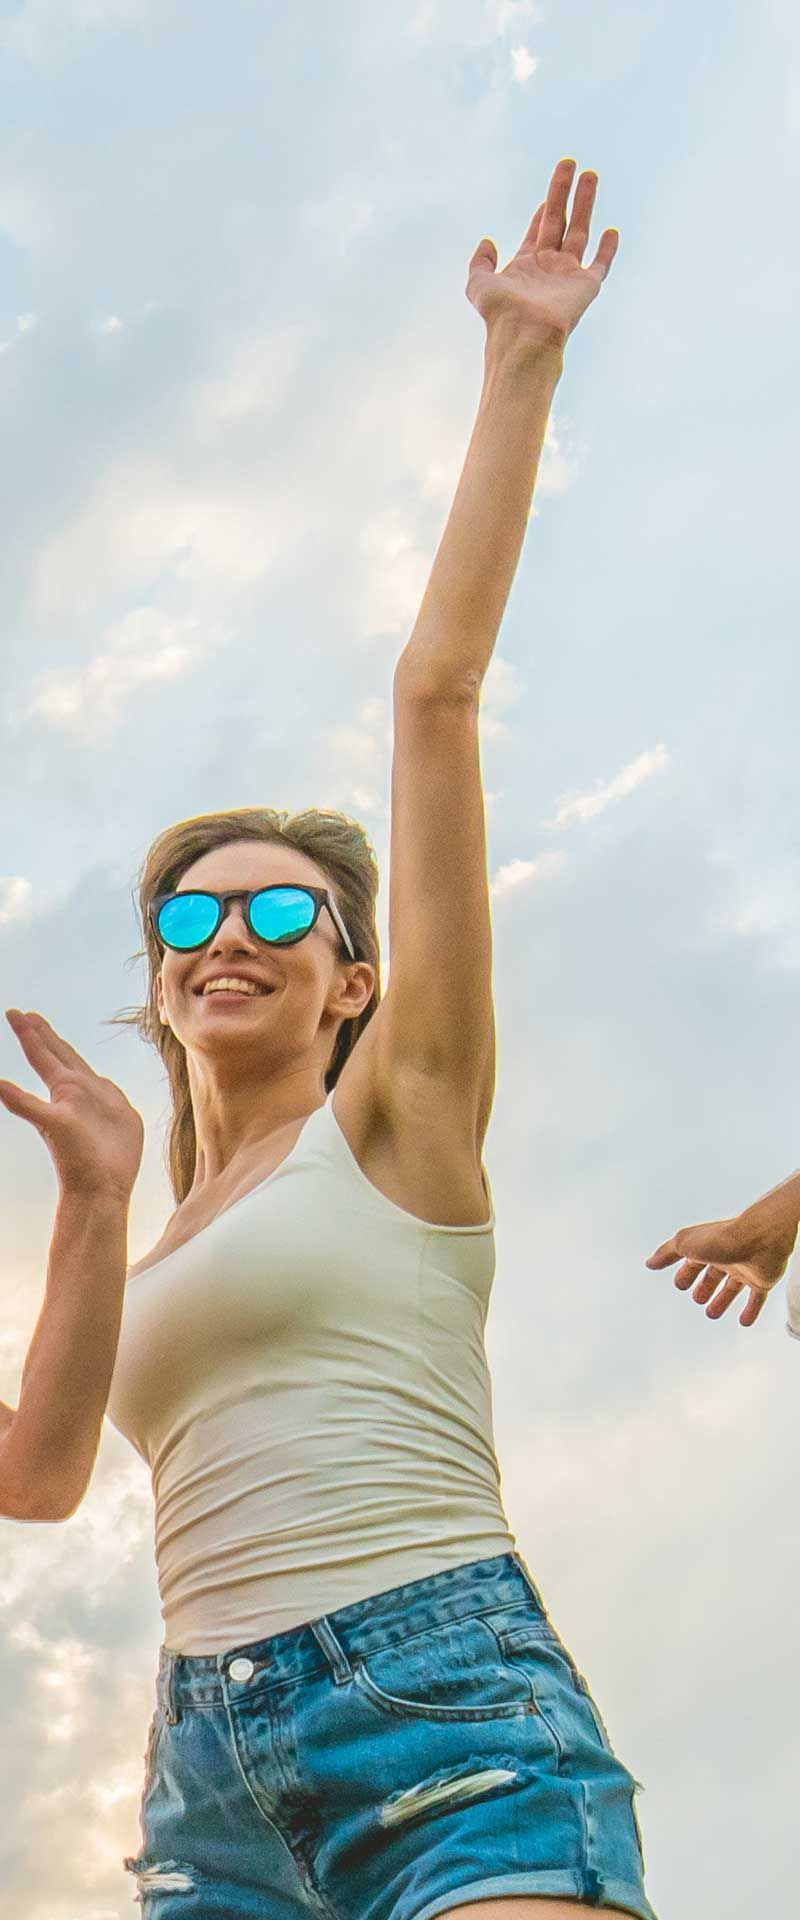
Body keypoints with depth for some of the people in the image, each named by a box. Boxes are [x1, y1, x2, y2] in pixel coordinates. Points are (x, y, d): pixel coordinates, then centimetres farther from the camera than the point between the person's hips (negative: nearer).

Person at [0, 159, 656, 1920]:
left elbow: (437, 692, 3)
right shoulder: (170, 1248, 27)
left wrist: (521, 361, 1)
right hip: (211, 1768, 5)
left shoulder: (398, 1112, 10)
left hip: (444, 1703, -5)